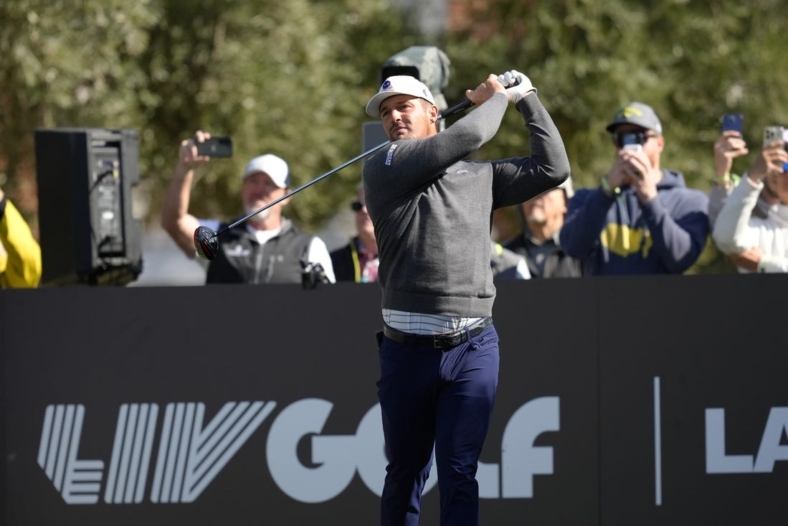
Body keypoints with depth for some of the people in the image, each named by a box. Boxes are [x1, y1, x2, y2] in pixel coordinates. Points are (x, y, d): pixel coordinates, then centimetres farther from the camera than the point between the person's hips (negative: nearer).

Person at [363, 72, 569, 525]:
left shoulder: (481, 175, 15)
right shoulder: (384, 169, 3)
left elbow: (553, 169, 9)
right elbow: (468, 137, -7)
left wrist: (527, 98, 15)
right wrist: (496, 98, 9)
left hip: (472, 349, 1)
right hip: (406, 348, -1)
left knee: (459, 475, -8)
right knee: (404, 474, 8)